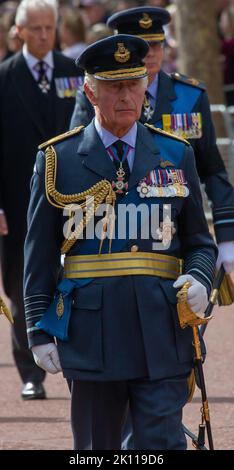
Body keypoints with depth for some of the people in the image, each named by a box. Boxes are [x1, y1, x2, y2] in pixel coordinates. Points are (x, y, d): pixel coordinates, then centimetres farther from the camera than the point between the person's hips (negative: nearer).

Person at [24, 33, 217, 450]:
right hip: (90, 333, 0)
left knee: (162, 444, -7)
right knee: (96, 447, 9)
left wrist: (199, 280, -8)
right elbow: (40, 252, 5)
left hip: (161, 334, 0)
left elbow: (200, 242, 14)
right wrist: (39, 329, -1)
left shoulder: (176, 156, 9)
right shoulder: (57, 160, 4)